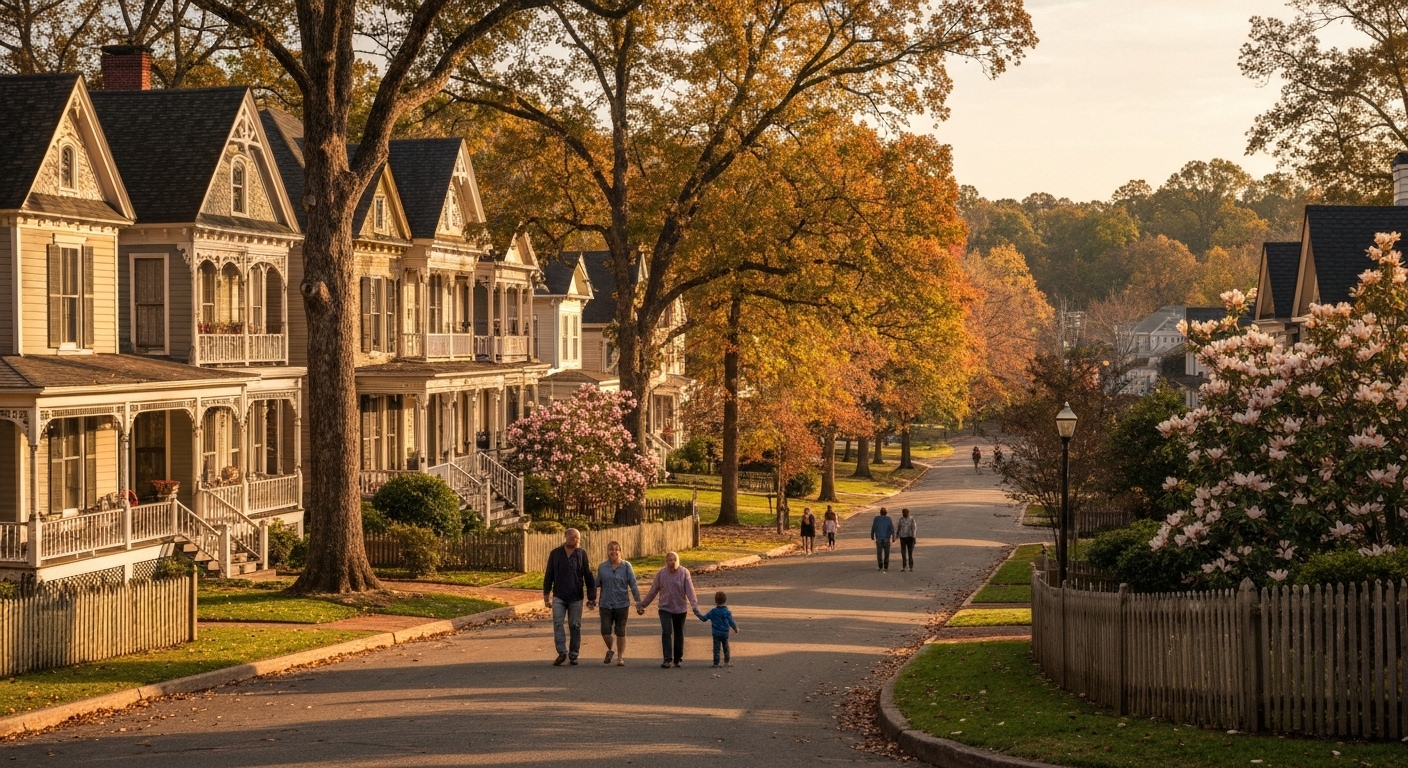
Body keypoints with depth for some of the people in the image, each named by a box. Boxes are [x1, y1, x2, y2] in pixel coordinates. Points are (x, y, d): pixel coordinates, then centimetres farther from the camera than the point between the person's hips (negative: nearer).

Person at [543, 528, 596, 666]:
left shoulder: (581, 554, 4)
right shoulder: (555, 554, 5)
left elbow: (588, 577, 4)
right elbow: (548, 575, 10)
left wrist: (591, 597, 1)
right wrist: (546, 594, 7)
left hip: (576, 597, 0)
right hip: (559, 596, 0)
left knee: (575, 626, 2)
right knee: (558, 623, -13)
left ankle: (573, 655, 9)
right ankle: (562, 652, -16)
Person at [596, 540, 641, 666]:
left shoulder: (626, 566, -2)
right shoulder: (602, 567, 2)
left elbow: (633, 584, -3)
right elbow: (597, 583, 13)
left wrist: (638, 601, -6)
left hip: (622, 604, -1)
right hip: (606, 604, 1)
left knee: (620, 632, 5)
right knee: (605, 630, -5)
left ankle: (620, 657, 17)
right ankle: (610, 650, 24)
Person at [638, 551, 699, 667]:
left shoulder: (684, 573, -8)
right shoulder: (661, 573, -4)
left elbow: (690, 590, -15)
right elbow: (653, 591, 4)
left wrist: (695, 605, -27)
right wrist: (643, 605, 6)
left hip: (680, 609, 0)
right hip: (665, 608, 0)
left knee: (679, 635, 10)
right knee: (666, 632, -14)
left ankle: (677, 659, 23)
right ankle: (667, 659, -16)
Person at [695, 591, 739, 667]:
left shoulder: (713, 611, -8)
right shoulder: (727, 612, -6)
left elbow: (704, 618, 0)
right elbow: (731, 622, -4)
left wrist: (697, 613, 15)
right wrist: (736, 629, 14)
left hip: (716, 633, -2)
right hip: (725, 633, 2)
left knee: (716, 648, 3)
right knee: (725, 648, 17)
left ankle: (716, 663, 1)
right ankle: (727, 661, 23)